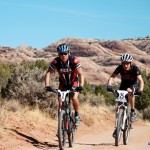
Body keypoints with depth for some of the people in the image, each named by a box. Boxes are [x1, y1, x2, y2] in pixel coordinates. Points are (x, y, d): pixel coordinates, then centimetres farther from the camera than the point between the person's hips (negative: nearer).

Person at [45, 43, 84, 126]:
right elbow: (48, 73, -24)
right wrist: (47, 86, -38)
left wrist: (81, 86, -46)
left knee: (74, 98, -24)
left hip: (74, 82, -2)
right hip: (63, 83, 2)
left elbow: (81, 74, -32)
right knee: (60, 101, -14)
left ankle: (77, 115, 1)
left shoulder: (74, 60, -28)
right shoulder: (56, 62, -24)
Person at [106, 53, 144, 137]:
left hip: (133, 85, -3)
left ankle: (133, 111, -20)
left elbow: (141, 81, -37)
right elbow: (112, 77, -30)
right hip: (123, 84, 3)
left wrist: (140, 90, -54)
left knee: (129, 91, -39)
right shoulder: (120, 68, -22)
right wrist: (109, 86, -49)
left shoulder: (135, 68, -28)